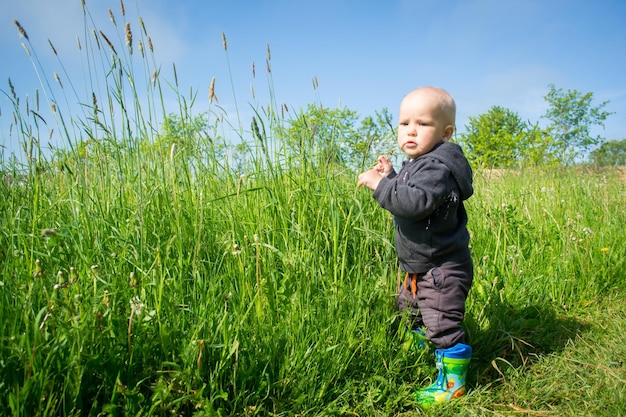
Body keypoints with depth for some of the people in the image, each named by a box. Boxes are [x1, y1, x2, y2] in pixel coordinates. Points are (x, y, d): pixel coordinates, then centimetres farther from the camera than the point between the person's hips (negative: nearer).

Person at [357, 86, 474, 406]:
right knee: (409, 309, 29)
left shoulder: (438, 167, -25)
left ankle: (452, 382, 21)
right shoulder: (415, 164, 8)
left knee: (443, 325, 0)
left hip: (442, 269, -11)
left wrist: (380, 184, -32)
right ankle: (434, 354, 52)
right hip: (419, 266, 11)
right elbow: (404, 198, 16)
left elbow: (415, 202, -40)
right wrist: (390, 176, 3)